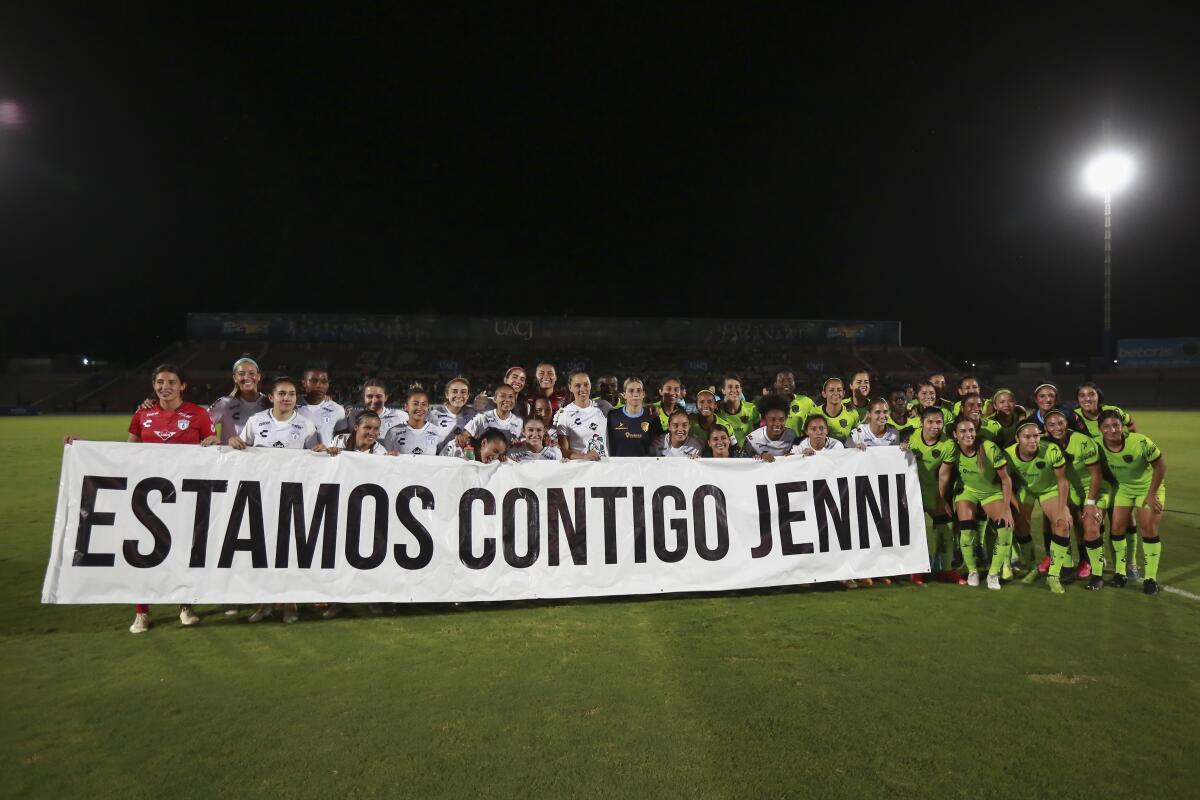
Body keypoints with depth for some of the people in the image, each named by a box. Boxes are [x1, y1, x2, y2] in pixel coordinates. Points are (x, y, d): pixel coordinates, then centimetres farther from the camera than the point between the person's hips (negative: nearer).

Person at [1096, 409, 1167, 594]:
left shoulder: (1141, 442, -32)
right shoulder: (1099, 445, -21)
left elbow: (1160, 466, -19)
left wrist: (1152, 494, -16)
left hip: (1149, 487, -3)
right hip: (1123, 487, 3)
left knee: (1148, 528, -9)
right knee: (1117, 527, 0)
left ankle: (1151, 578, 5)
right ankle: (1120, 572, 17)